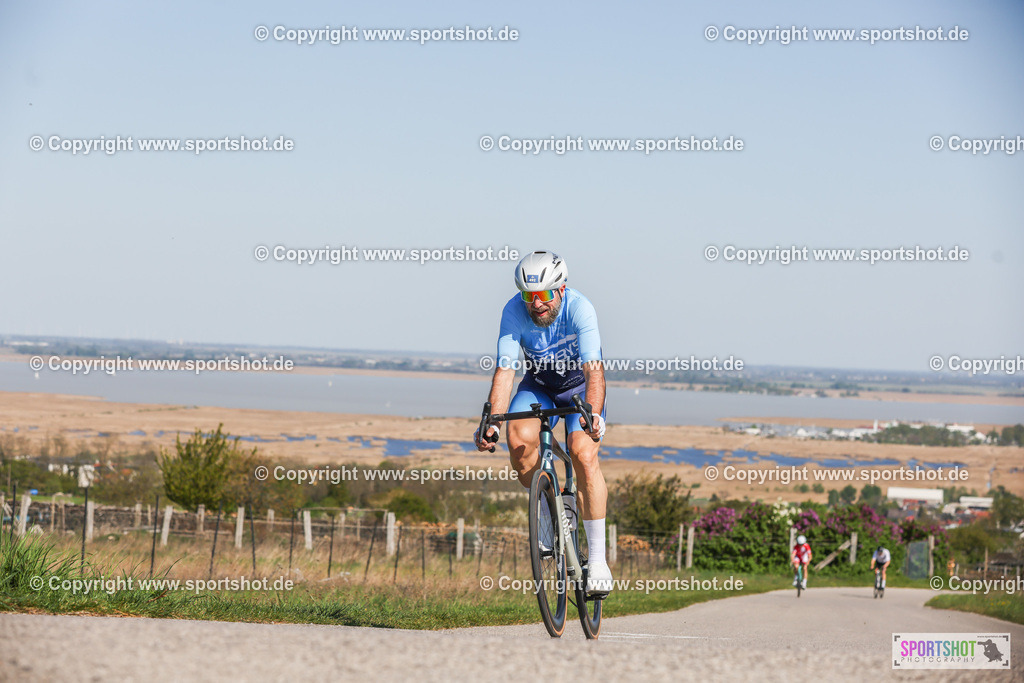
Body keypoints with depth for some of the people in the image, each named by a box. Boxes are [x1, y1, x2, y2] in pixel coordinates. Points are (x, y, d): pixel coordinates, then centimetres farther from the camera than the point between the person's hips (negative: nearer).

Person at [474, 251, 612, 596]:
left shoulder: (579, 309, -32)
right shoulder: (514, 311, -25)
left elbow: (594, 370, -41)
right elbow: (504, 370, -30)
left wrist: (594, 415, -58)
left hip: (580, 386, -2)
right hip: (539, 384, 2)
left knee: (584, 455, -25)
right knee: (519, 440, -27)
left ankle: (598, 558, -16)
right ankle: (552, 508, 0)